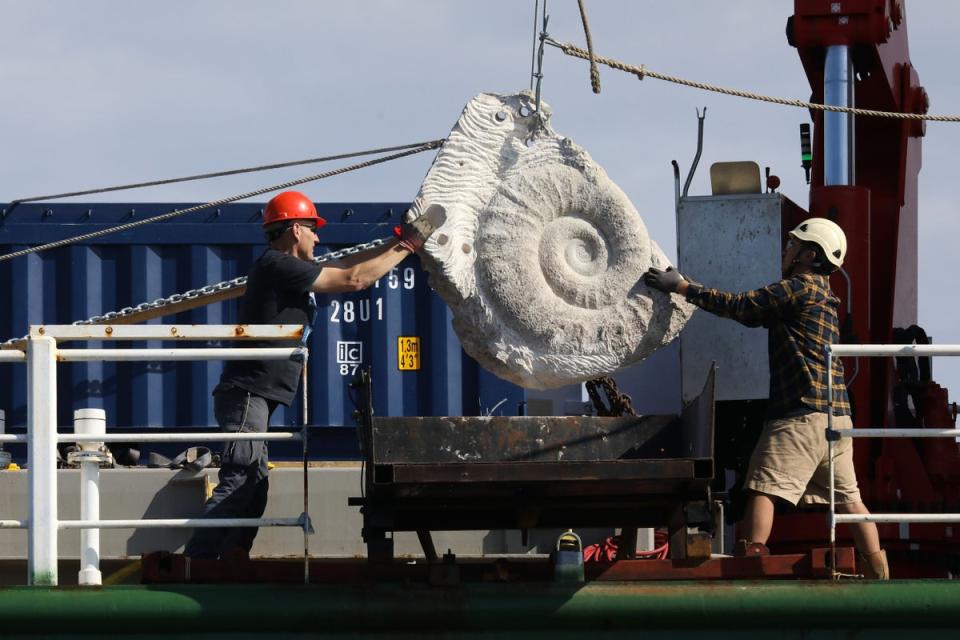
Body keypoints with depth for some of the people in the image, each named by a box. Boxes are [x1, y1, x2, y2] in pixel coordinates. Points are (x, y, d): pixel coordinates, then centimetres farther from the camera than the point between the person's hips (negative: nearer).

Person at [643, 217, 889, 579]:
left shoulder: (800, 288, -6)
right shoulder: (819, 294, 24)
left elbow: (738, 307, -8)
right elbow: (753, 315, 27)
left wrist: (680, 287, -3)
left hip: (802, 413, -9)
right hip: (837, 414, 9)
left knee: (763, 488, -12)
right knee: (847, 496, 11)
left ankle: (749, 560, -21)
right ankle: (878, 573, 9)